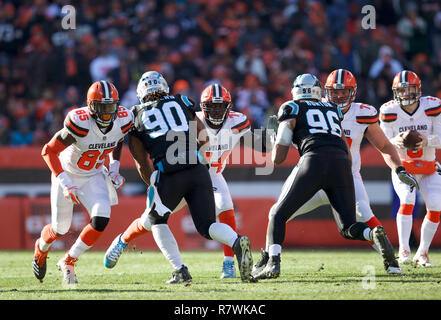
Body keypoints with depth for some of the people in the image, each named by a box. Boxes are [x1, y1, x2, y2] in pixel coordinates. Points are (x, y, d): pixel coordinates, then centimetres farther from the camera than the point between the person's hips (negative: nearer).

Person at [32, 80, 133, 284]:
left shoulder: (123, 121, -17)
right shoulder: (80, 123, -33)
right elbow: (49, 151, -27)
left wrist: (114, 168, -1)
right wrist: (66, 184, -31)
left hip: (94, 176, 4)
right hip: (68, 174, -4)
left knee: (101, 220, -18)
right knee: (60, 229, 6)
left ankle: (68, 262, 3)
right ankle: (41, 248, 45)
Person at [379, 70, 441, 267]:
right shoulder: (389, 111, -12)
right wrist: (395, 142, -34)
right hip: (403, 168, -2)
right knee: (407, 201, -24)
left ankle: (422, 253, 8)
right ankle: (403, 251, -21)